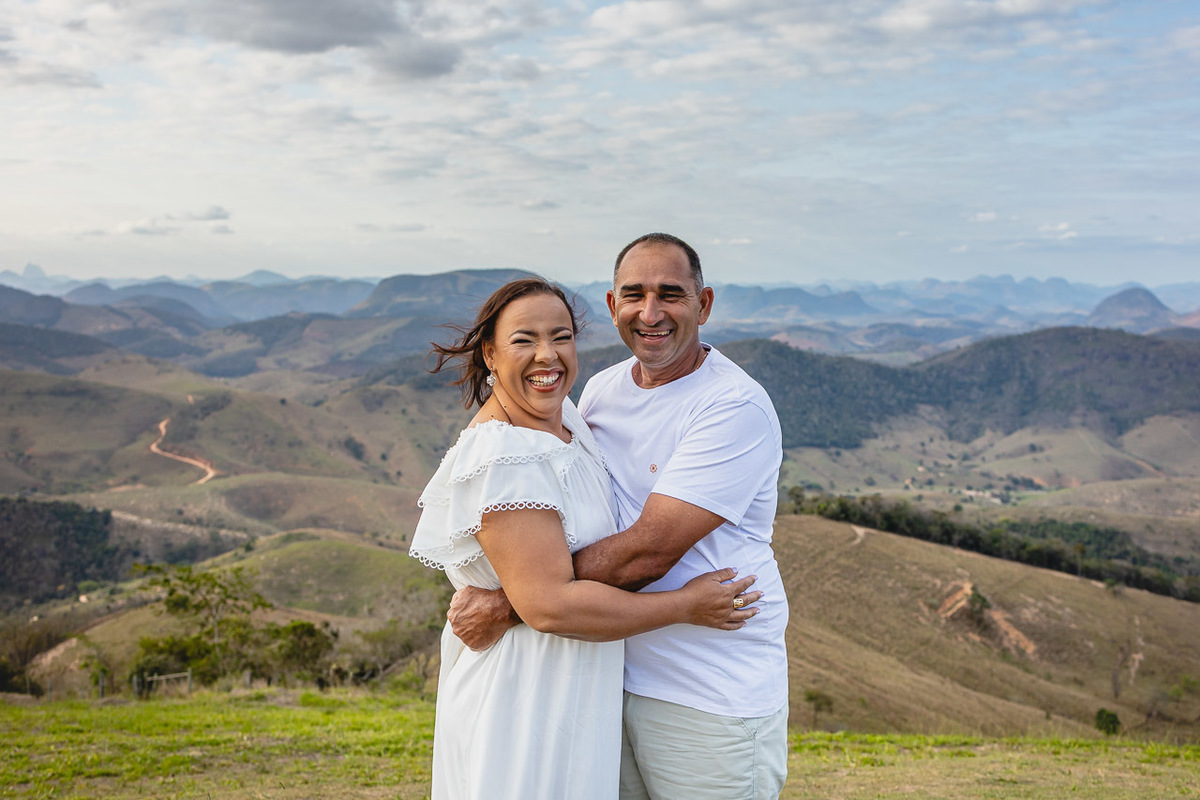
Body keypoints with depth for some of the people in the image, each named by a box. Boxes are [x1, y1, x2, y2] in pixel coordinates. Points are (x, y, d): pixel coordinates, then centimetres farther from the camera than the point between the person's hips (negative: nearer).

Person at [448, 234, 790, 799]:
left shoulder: (737, 408, -18)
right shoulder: (601, 390, 6)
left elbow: (647, 552, -24)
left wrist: (508, 605, -21)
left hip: (715, 700, -6)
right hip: (618, 678, 6)